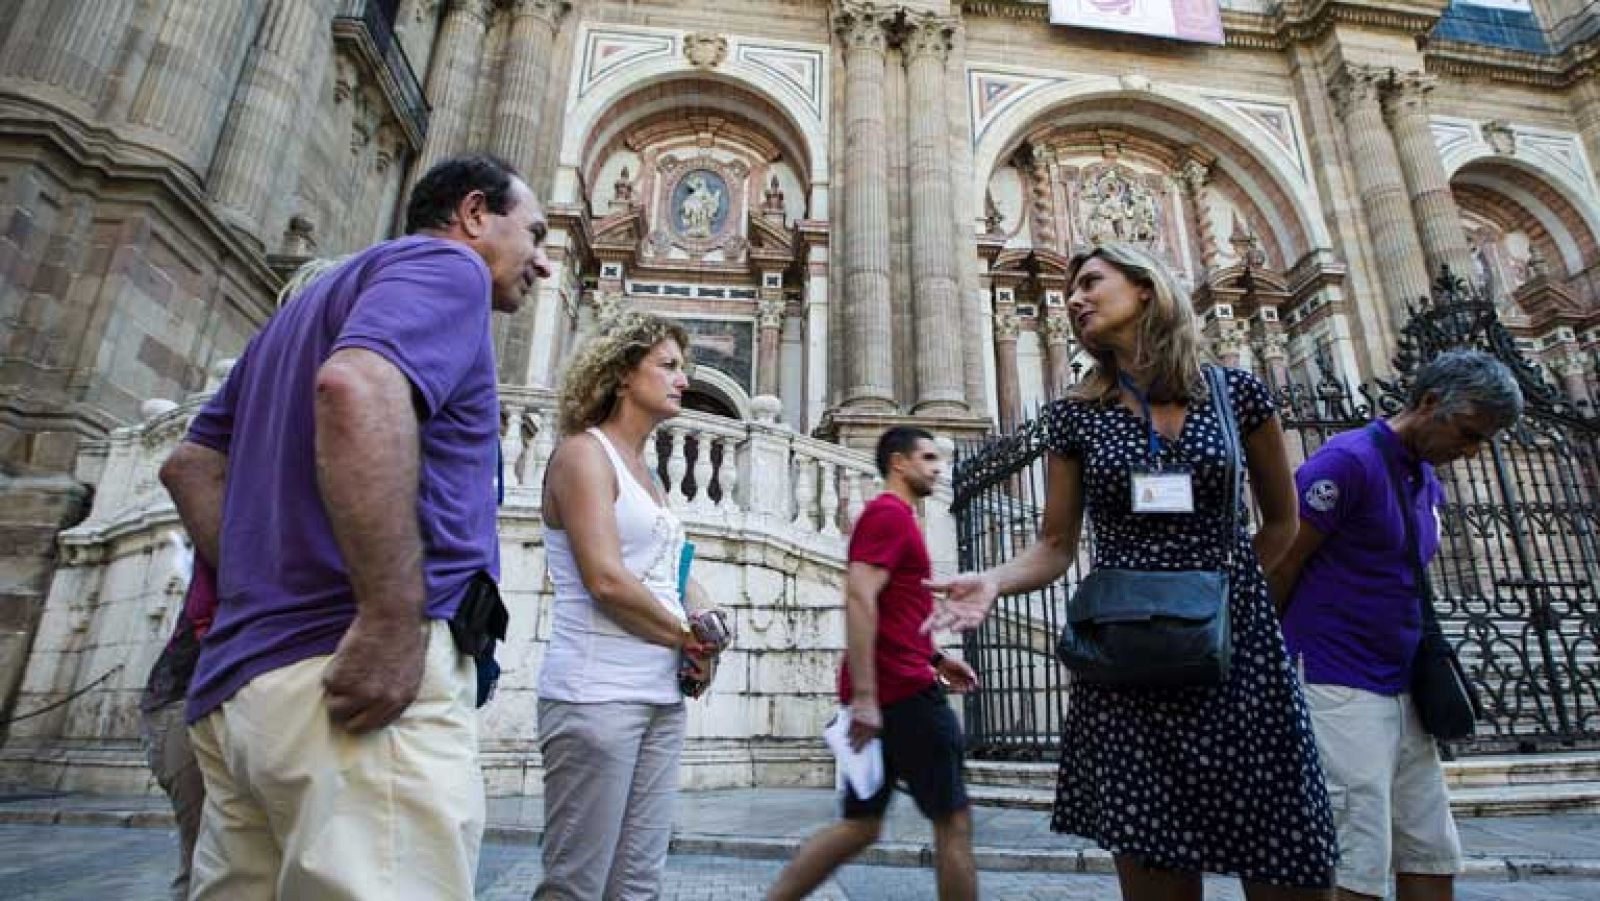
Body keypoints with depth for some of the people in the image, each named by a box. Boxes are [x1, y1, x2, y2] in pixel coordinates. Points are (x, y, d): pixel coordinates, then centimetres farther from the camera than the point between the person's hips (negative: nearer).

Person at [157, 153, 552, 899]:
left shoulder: (315, 298, 26)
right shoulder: (444, 265, -1)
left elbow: (191, 465, 24)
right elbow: (357, 389, -24)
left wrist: (262, 593, 17)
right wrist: (392, 622, -24)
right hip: (346, 675, -10)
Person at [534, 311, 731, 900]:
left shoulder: (646, 472, 17)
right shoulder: (584, 451, -7)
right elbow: (605, 580, -17)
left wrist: (701, 628, -1)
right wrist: (686, 639, -5)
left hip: (662, 695, 8)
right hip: (597, 695, -8)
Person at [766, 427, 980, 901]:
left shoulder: (890, 517, 22)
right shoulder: (890, 512, -9)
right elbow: (859, 600, -21)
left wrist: (937, 658, 23)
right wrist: (864, 695, -25)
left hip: (884, 691, 10)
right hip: (902, 691, -10)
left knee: (859, 826, 11)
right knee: (953, 820, 3)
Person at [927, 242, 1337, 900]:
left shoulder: (1238, 393, 4)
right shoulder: (1075, 415, 3)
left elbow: (1282, 520, 16)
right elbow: (1055, 547, 4)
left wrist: (1228, 588, 7)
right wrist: (992, 582, -15)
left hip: (1240, 651, 1)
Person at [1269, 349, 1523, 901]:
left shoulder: (1428, 484, 15)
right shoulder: (1348, 461, -13)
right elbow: (1279, 571, -14)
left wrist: (1427, 655, 12)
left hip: (1401, 689, 9)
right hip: (1337, 689, -9)